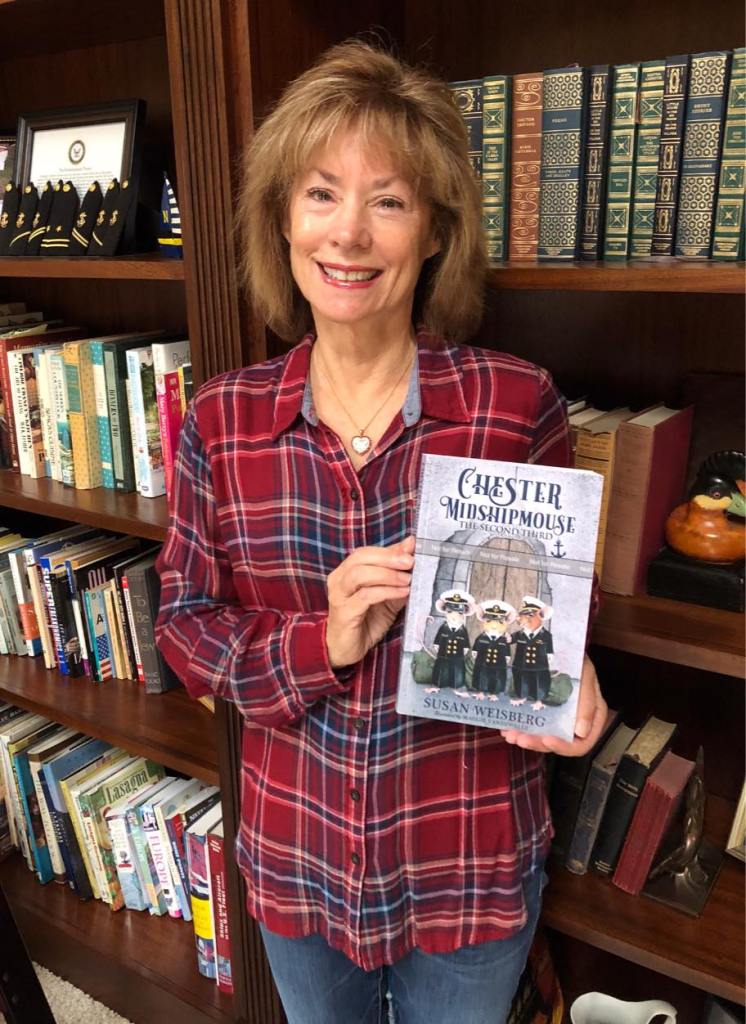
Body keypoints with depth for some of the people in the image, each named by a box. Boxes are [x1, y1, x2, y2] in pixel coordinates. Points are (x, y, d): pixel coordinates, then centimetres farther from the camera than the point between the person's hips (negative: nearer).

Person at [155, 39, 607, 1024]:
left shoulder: (518, 404, -15)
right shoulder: (223, 418, -10)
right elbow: (185, 625, -5)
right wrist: (323, 643, -22)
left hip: (471, 867, -2)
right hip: (293, 858, 3)